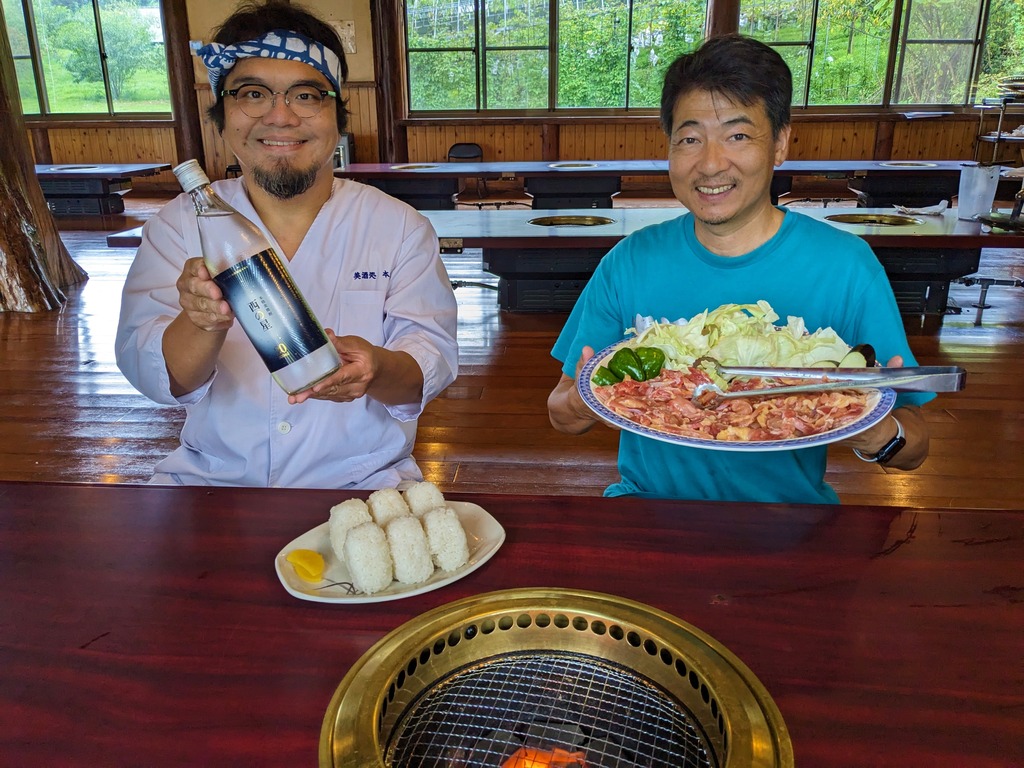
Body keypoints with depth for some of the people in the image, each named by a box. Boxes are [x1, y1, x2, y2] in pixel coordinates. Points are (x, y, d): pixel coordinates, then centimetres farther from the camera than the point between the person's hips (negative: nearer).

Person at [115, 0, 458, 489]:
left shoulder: (400, 228, 0)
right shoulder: (178, 225, 3)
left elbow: (432, 360, -6)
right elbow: (152, 376, -5)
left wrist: (378, 370, -29)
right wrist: (203, 325, -28)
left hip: (360, 481, 0)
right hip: (211, 477, 1)